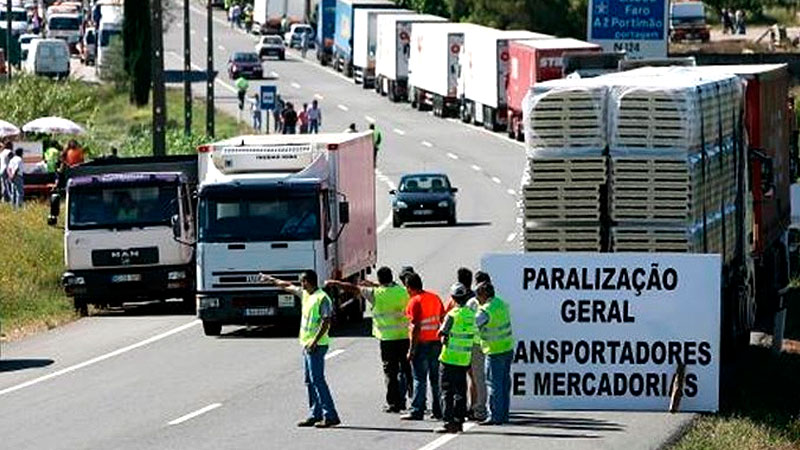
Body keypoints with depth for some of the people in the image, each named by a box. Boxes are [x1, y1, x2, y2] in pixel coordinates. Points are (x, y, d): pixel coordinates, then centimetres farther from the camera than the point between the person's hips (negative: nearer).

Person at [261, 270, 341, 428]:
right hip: (306, 344, 10)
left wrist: (314, 342, -23)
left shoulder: (322, 298, -14)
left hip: (316, 345, -10)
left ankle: (330, 416, -13)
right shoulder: (305, 294, 13)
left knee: (317, 380, -12)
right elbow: (288, 287, 30)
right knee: (310, 381, 9)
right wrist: (271, 280, 40)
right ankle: (314, 415, 12)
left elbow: (326, 322, -19)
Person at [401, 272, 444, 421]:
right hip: (436, 342, 7)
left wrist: (412, 349, -15)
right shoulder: (435, 297, 9)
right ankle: (438, 410, 16)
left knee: (419, 379, -4)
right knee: (435, 379, 13)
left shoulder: (415, 302, -14)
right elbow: (443, 320, 12)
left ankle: (417, 411, -4)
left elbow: (416, 327, -18)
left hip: (422, 343, -7)